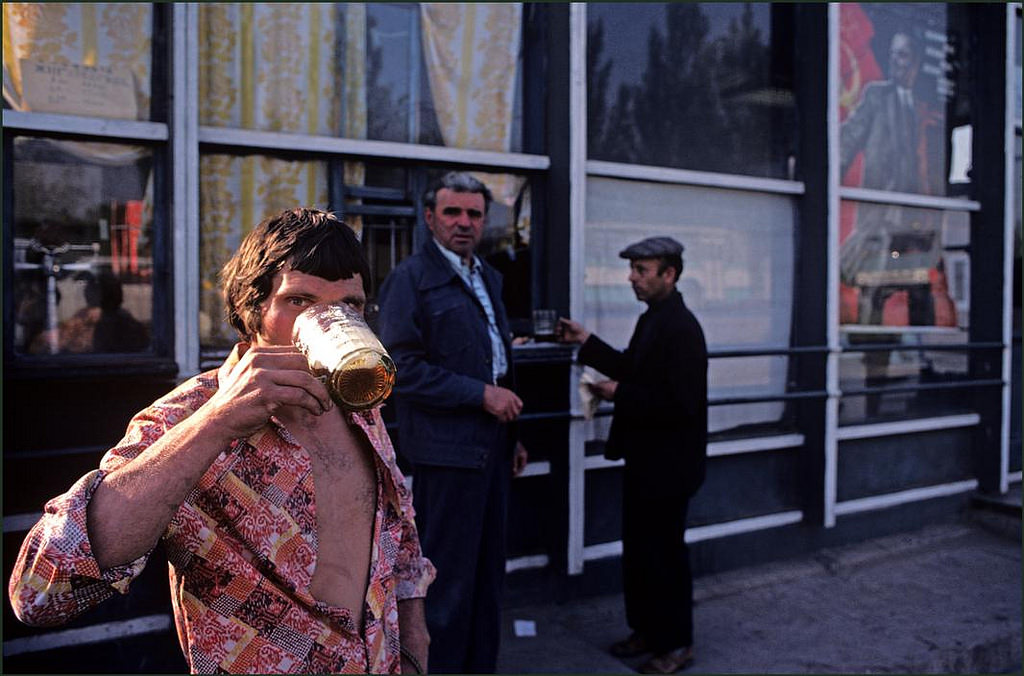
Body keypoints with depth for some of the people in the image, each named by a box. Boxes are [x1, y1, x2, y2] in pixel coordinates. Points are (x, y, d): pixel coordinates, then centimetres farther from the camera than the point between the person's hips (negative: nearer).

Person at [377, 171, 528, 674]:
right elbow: (403, 369, -17)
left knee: (487, 572, 17)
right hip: (446, 450, -8)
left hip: (490, 448, 8)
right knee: (448, 580, 1)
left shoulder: (488, 277, 16)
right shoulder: (410, 279, -10)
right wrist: (481, 395, -17)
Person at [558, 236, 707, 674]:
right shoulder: (651, 319, 9)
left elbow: (681, 402, -26)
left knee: (664, 552, 4)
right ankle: (646, 629, 33)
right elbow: (634, 369, 18)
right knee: (638, 548, 18)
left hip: (668, 464, -9)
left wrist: (620, 394, -20)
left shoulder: (681, 328, -21)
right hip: (644, 458, 9)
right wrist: (587, 343, 10)